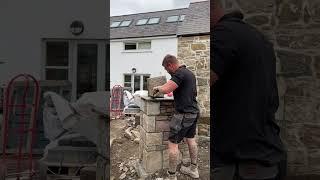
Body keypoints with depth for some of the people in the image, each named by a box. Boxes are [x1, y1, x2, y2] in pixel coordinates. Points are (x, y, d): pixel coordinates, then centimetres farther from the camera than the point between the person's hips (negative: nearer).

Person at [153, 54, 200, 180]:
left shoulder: (179, 74, -17)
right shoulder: (190, 73, 12)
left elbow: (165, 90, -27)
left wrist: (157, 88, -6)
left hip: (184, 114, -10)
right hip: (194, 112, 10)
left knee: (173, 143, -3)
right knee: (190, 139, 21)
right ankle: (194, 169, 34)